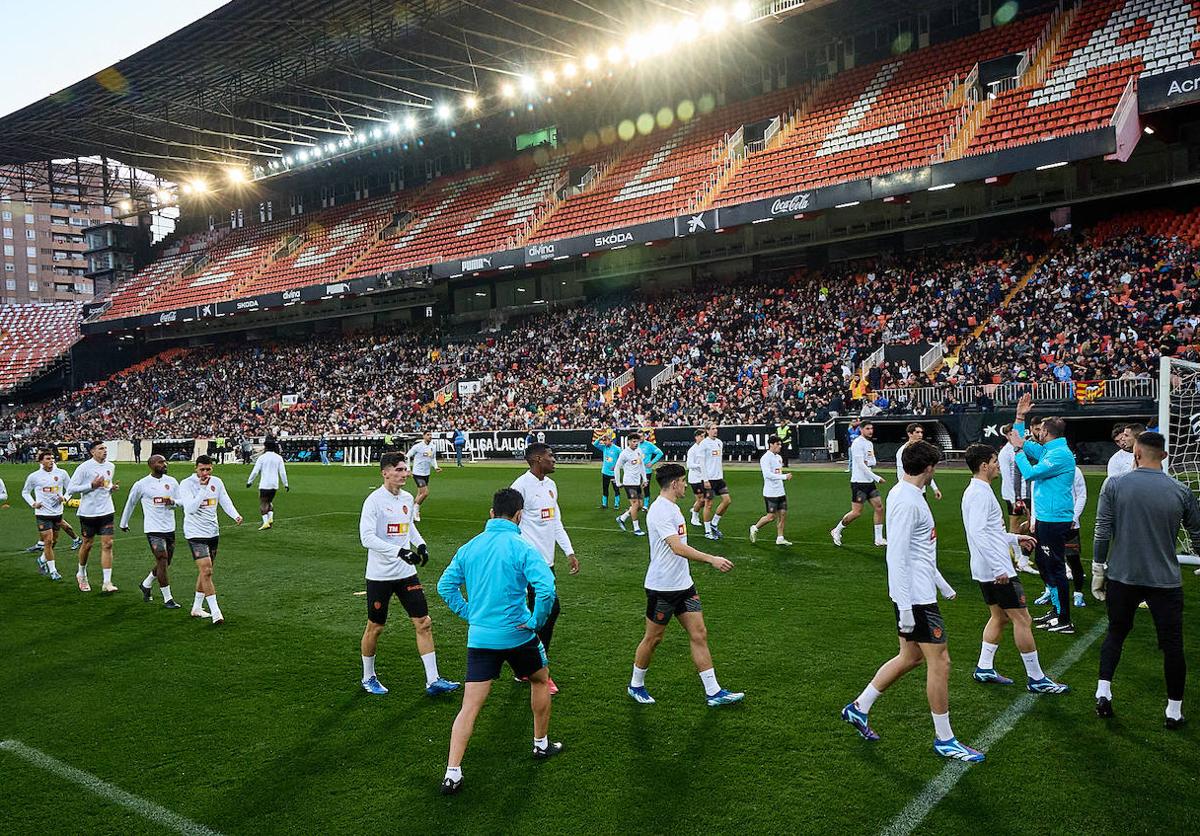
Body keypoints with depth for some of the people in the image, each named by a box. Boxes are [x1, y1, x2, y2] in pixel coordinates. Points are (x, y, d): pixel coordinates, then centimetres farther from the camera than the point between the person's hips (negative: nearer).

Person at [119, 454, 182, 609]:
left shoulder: (171, 481, 6)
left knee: (165, 563, 14)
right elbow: (130, 503, 8)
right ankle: (167, 599, -1)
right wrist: (124, 523, 17)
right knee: (162, 562, -9)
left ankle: (146, 585, 39)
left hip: (170, 529, 5)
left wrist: (172, 502, -14)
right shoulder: (141, 484, -5)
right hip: (154, 530, -5)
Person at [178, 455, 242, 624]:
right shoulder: (186, 484, -13)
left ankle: (197, 608, 29)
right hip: (195, 533, -6)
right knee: (206, 571, -14)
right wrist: (203, 488, -29)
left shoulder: (217, 482, 4)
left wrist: (236, 515, -13)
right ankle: (215, 612, -11)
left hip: (213, 532, 6)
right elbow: (190, 508, -24)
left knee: (205, 571, 14)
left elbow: (225, 502, 5)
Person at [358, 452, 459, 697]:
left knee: (424, 623, 1)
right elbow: (367, 537, -22)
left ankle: (433, 681, 7)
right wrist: (398, 551, -30)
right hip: (380, 575, -6)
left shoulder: (407, 498, 6)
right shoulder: (374, 500, -15)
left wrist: (420, 543, 5)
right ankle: (368, 678, 30)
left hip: (406, 573, 6)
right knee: (375, 628, 9)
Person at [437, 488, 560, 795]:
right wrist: (537, 621, -10)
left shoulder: (470, 546, 3)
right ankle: (541, 744, 37)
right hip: (516, 635, -3)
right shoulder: (521, 547, -13)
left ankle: (452, 773, 0)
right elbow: (546, 588, -25)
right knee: (540, 679, 25)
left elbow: (445, 586, 10)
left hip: (479, 637, 3)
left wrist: (468, 613, 12)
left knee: (470, 706, 5)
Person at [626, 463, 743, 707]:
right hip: (662, 587, -9)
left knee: (699, 635, 6)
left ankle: (713, 692, 10)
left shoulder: (672, 508, 11)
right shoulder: (660, 510, -20)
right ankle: (636, 686, 25)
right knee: (653, 639, 6)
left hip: (683, 585, 9)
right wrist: (711, 559, -33)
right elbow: (678, 548, -29)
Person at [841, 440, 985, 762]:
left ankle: (859, 708, 24)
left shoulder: (909, 495, 13)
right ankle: (944, 739, 12)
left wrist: (942, 584, 29)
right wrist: (904, 607, -24)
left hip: (921, 590, 10)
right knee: (939, 662, -1)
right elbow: (896, 556, -23)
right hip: (915, 597, -10)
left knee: (911, 656, 16)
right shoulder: (906, 501, -19)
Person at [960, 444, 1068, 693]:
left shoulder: (976, 491, 14)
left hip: (985, 570, 10)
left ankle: (984, 668, 22)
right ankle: (1036, 679, 6)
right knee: (1022, 620, -2)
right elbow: (978, 533, -28)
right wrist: (998, 569, -28)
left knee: (999, 617, 18)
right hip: (997, 570, -10)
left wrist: (1015, 538, 23)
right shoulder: (980, 493, -18)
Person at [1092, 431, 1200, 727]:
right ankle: (1174, 711, 20)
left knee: (1115, 634, 18)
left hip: (1121, 578, 0)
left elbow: (1102, 533, -7)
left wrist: (1098, 571, 2)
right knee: (1172, 645, 11)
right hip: (1165, 581, 0)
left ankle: (1103, 692, 12)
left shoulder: (1114, 486, -8)